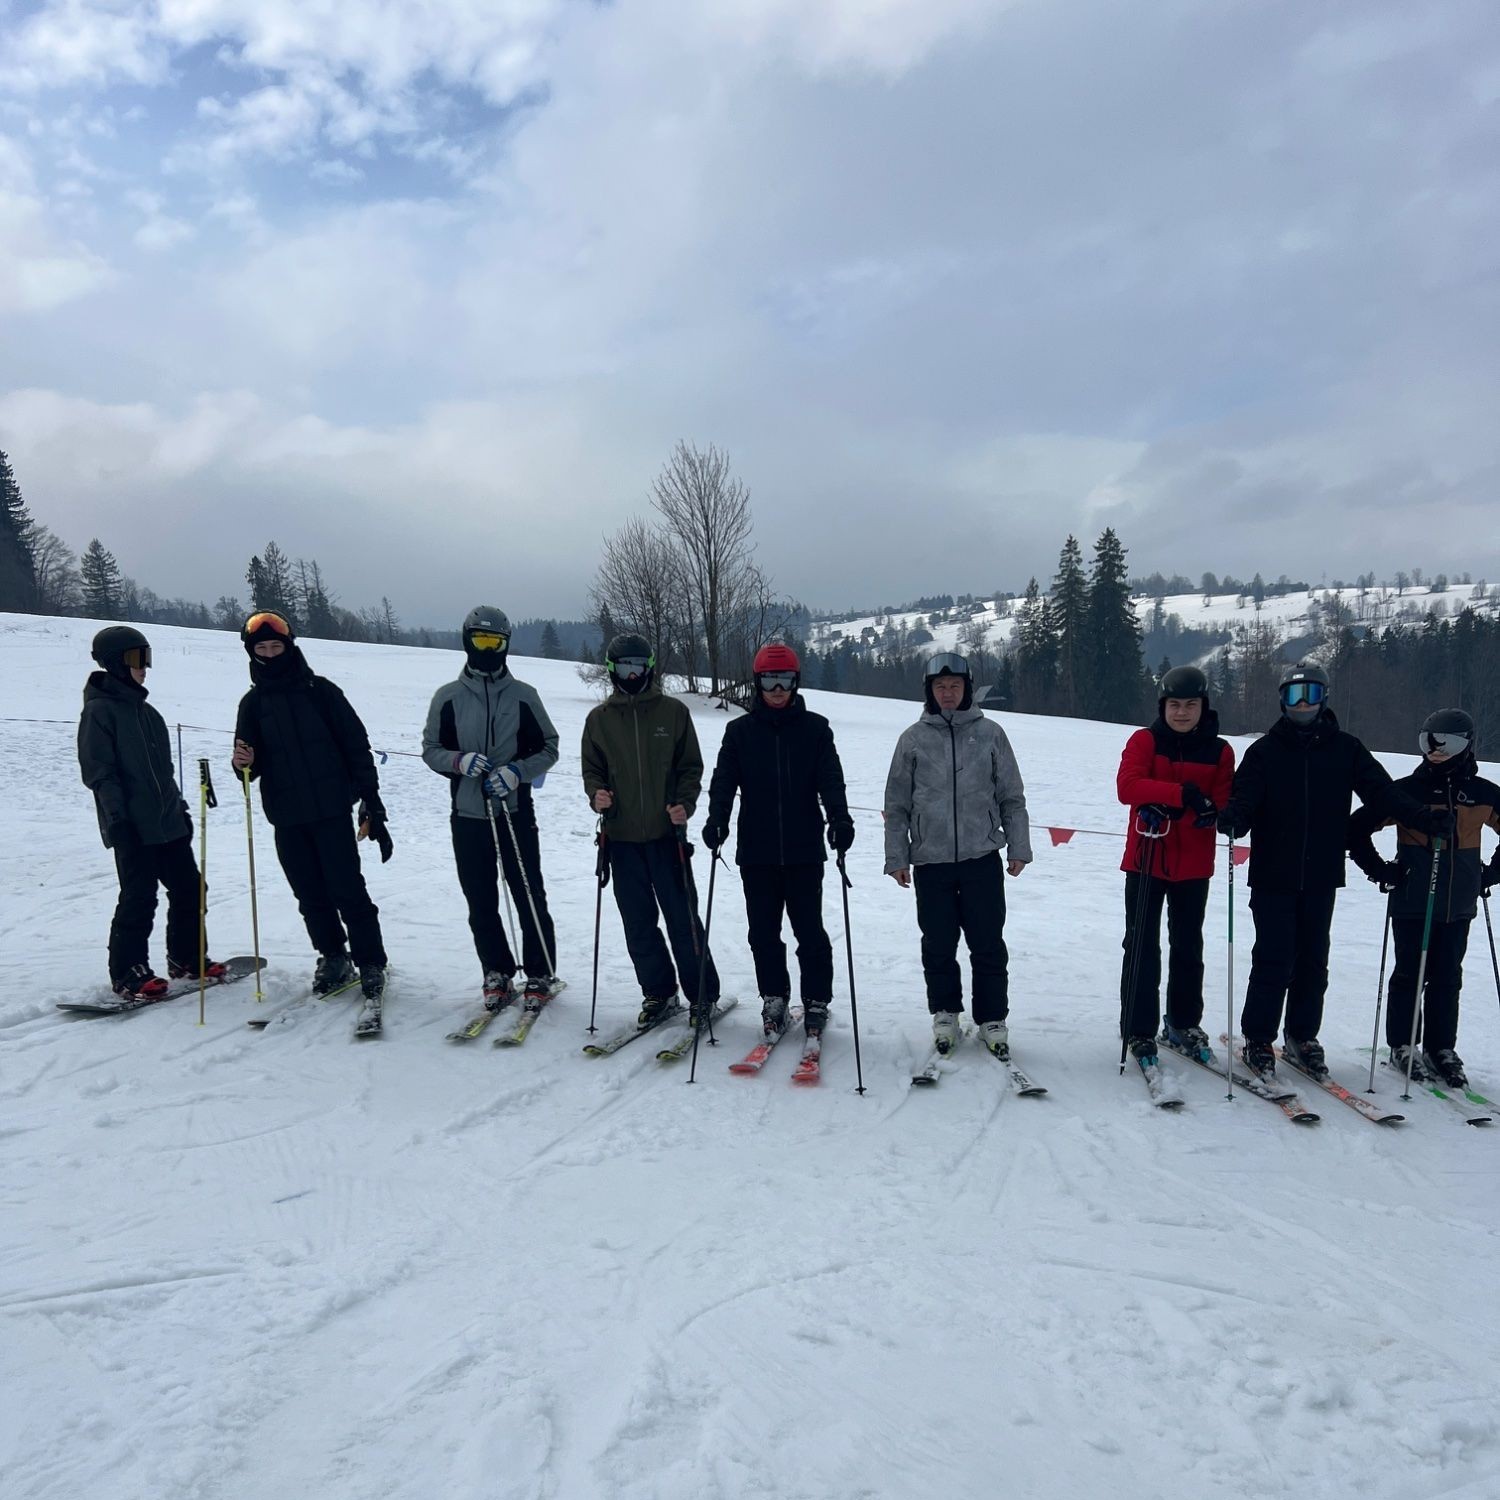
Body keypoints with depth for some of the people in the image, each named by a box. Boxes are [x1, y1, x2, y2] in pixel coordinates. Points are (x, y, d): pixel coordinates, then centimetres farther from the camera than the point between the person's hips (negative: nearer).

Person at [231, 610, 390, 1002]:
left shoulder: (320, 691, 0)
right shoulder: (252, 703, 10)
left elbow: (357, 746, 0)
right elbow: (251, 765, 12)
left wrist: (371, 801, -4)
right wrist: (244, 763, -13)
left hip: (331, 809, -4)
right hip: (286, 816, 4)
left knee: (348, 890, -4)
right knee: (310, 896, 10)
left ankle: (371, 964, 5)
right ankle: (333, 959, 24)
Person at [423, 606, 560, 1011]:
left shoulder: (523, 695, 1)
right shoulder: (448, 697, 4)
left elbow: (548, 748, 5)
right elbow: (430, 749, 8)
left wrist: (517, 772, -13)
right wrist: (459, 761, -13)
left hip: (516, 812, -1)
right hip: (467, 815, 2)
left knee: (530, 898, 2)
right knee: (480, 903, 8)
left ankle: (540, 974, 16)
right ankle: (497, 974, 23)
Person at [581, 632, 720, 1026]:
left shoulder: (673, 711, 2)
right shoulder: (599, 718, 7)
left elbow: (691, 765, 4)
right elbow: (592, 769, 12)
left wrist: (685, 803, -12)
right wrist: (596, 794, -9)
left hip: (666, 832, -2)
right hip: (622, 835, 2)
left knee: (682, 918, 1)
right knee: (638, 923, 9)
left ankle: (703, 994, 15)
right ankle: (658, 992, 24)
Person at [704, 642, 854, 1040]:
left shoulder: (815, 728, 2)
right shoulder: (740, 731, 6)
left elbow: (830, 780, -5)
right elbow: (724, 780, -1)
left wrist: (840, 819, -23)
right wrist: (717, 819, -18)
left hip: (804, 850, -1)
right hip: (756, 851, 2)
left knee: (810, 932, 5)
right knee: (763, 932, 9)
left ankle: (816, 1002, 19)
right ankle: (773, 999, 24)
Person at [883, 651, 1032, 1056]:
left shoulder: (989, 733, 5)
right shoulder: (914, 739, 4)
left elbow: (1012, 796, 8)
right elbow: (897, 804, 7)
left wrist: (1018, 847, 3)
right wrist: (897, 856, 2)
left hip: (982, 856, 0)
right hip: (930, 860, 0)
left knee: (988, 944, 5)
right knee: (939, 945, 8)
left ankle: (992, 1020, 18)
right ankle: (945, 1014, 24)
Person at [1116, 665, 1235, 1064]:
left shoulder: (1220, 751, 5)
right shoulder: (1144, 740, -2)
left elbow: (1222, 803, -3)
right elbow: (1127, 787, -17)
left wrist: (1167, 809, -20)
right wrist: (1183, 794, -28)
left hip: (1193, 865, 3)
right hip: (1146, 859, -2)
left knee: (1188, 946, 14)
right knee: (1142, 948, 0)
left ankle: (1184, 1023, 29)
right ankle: (1139, 1031, 8)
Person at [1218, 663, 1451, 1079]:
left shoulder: (1345, 749, 6)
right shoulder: (1265, 750, 0)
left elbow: (1382, 792, 0)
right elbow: (1245, 799, -9)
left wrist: (1426, 819, -14)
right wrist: (1233, 818, -31)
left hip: (1321, 877, 3)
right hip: (1273, 876, -2)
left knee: (1313, 961, 10)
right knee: (1274, 960, -3)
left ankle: (1302, 1037, 25)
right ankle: (1258, 1039, 9)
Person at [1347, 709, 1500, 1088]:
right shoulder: (1408, 790, -6)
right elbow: (1357, 828, -4)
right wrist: (1382, 871, -7)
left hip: (1458, 906, 3)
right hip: (1412, 904, -3)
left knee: (1447, 979, 10)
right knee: (1409, 975, 4)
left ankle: (1441, 1049, 21)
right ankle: (1401, 1045, 15)